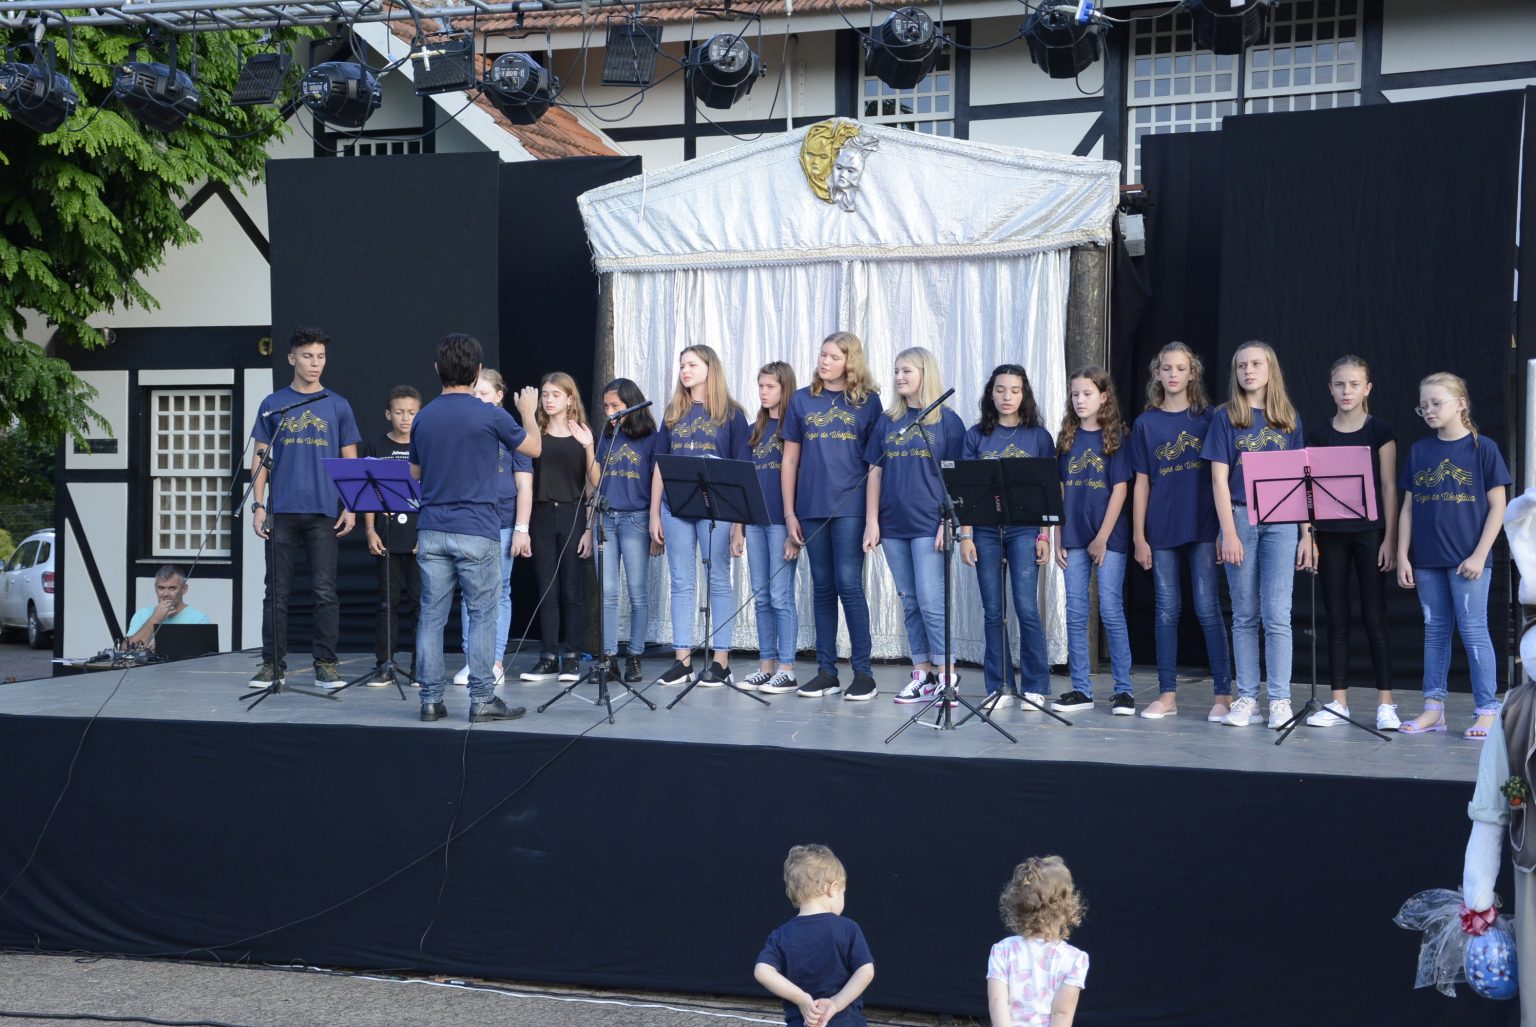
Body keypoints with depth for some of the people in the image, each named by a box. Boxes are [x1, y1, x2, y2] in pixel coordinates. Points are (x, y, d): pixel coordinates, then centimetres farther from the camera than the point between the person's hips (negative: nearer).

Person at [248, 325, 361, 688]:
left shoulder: (337, 406, 8)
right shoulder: (273, 405, 8)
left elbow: (350, 461, 8)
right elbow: (261, 459, 8)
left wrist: (351, 507, -2)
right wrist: (257, 505, -2)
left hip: (324, 512, 0)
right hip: (282, 511, 1)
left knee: (325, 592, -1)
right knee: (277, 591, 4)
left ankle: (326, 664, 6)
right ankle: (272, 664, 11)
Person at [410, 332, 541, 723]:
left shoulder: (423, 418, 6)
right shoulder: (490, 416, -8)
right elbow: (534, 448, 8)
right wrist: (529, 412, 25)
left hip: (432, 532, 4)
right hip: (476, 533, -4)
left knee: (432, 616, 7)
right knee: (482, 616, 2)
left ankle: (431, 699, 9)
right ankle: (482, 699, 3)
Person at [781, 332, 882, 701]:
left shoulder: (867, 401, 3)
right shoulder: (802, 400, 9)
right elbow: (790, 459, 10)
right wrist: (789, 512, 5)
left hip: (850, 507, -3)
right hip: (812, 508, 3)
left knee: (849, 584, -7)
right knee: (822, 587, 8)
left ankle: (863, 670, 2)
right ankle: (826, 671, 14)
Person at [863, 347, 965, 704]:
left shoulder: (947, 421, -1)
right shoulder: (887, 421, 11)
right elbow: (875, 472, 10)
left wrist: (948, 522, -11)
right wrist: (872, 521, 3)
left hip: (929, 525, -5)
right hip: (893, 525, 5)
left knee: (931, 601, -8)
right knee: (909, 602, 9)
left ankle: (948, 675, 3)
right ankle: (923, 673, 16)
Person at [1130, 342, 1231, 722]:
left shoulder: (1208, 418, 2)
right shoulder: (1145, 423, 7)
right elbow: (1142, 483, 7)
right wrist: (1138, 536, 3)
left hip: (1203, 528, -2)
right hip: (1162, 531, 2)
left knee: (1208, 608, -5)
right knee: (1167, 611, 5)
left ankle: (1224, 694, 1)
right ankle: (1168, 695, 12)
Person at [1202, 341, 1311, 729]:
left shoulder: (1289, 419, 9)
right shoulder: (1226, 417, 5)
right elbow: (1219, 478, 0)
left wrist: (1306, 534, 4)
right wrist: (1229, 532, -7)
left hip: (1281, 523, 0)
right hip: (1240, 519, 0)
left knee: (1276, 615, -4)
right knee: (1244, 615, 5)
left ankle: (1280, 700, 3)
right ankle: (1247, 698, 11)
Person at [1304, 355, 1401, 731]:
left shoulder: (1379, 431, 0)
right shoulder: (1319, 435, 8)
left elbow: (1388, 486, -2)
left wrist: (1390, 538, -7)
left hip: (1369, 532, -3)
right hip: (1330, 534, 3)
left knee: (1374, 616, -2)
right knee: (1336, 618, 6)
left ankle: (1385, 703, 3)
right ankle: (1338, 702, 11)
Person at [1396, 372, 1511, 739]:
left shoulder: (1482, 448, -4)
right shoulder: (1419, 451, 7)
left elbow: (1497, 506, -4)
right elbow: (1408, 507, 10)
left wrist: (1479, 555, -11)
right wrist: (1402, 557, 4)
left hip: (1468, 560, -4)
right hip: (1427, 560, 4)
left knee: (1473, 631, -2)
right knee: (1435, 631, 10)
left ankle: (1488, 711, 6)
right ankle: (1433, 708, 17)